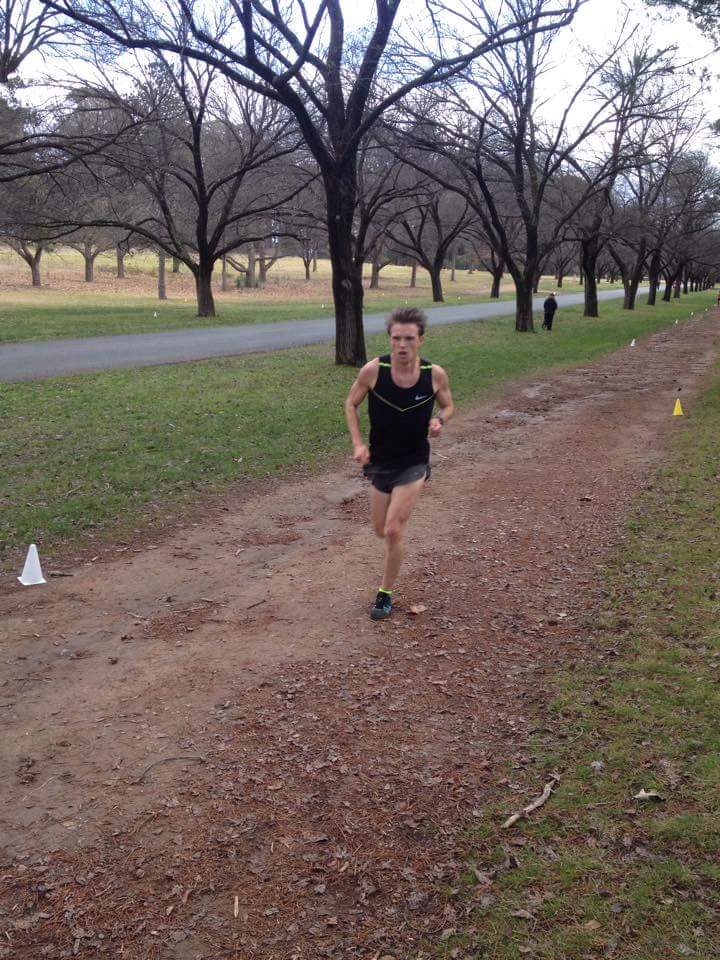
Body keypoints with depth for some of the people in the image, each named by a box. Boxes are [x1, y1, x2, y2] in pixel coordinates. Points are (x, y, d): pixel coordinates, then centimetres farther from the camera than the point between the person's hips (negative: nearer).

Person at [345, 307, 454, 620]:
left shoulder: (435, 374, -14)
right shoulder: (373, 370, -16)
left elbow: (448, 406, 6)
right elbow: (351, 404, 0)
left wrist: (439, 421, -17)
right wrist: (357, 443, -11)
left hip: (413, 463, -2)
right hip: (380, 462, 2)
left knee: (394, 530, -10)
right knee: (380, 530, 14)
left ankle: (386, 594, 11)